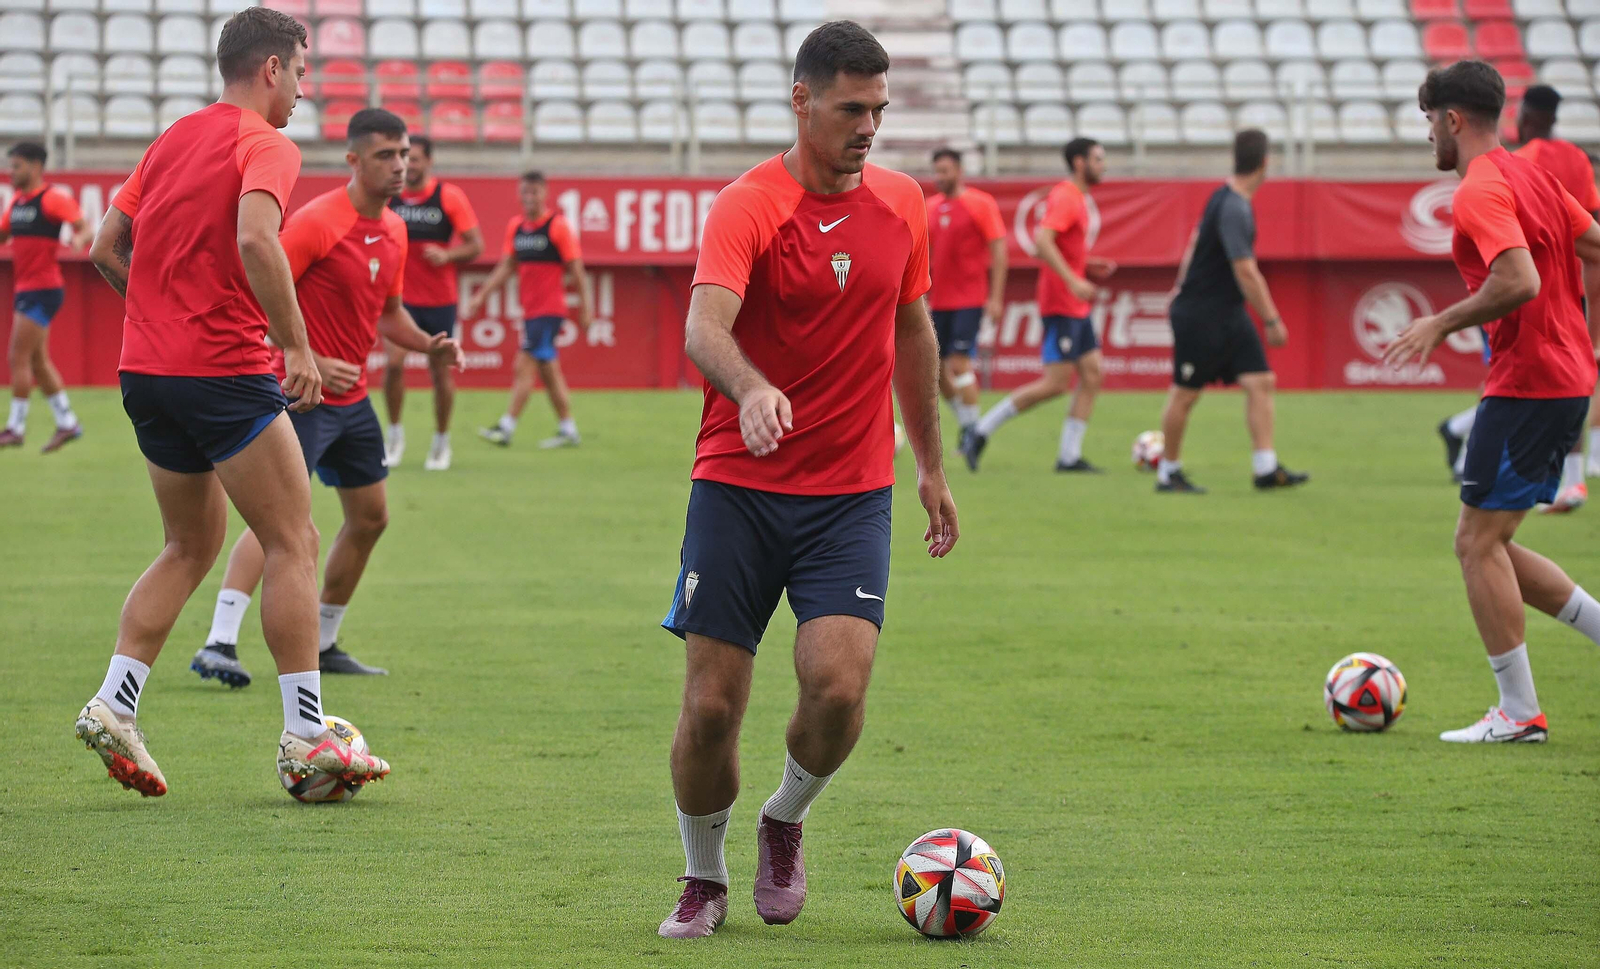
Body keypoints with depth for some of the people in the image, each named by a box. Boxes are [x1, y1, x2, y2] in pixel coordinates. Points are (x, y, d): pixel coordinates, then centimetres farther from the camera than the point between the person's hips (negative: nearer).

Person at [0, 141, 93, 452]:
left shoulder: (52, 199, -11)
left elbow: (86, 228, -15)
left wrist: (80, 239, -37)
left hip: (42, 290, -9)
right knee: (38, 361, 11)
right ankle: (67, 423, 18)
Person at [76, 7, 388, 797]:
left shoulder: (171, 141, 16)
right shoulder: (265, 145, -8)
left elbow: (104, 248, 16)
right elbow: (254, 239, -25)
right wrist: (296, 347, -22)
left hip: (146, 371, 8)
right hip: (224, 372, -8)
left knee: (192, 546, 19)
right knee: (293, 543, 0)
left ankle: (113, 705, 7)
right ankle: (305, 735, -3)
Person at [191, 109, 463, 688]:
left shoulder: (394, 230, 9)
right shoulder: (317, 222, -16)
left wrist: (430, 345, 5)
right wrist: (308, 361, -22)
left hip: (352, 397, 9)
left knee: (370, 517, 12)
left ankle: (323, 645, 24)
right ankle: (219, 644, -24)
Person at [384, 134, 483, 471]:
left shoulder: (449, 196, -4)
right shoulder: (388, 196, 1)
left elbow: (476, 245, -3)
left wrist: (447, 255, -20)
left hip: (440, 300, -1)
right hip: (401, 299, 1)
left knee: (440, 371, 6)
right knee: (394, 362, -17)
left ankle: (441, 442, 22)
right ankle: (395, 433, 2)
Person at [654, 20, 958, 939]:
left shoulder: (902, 203, 6)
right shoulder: (748, 207, -11)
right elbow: (705, 327, -27)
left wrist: (931, 467, 22)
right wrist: (751, 388, -48)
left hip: (853, 493, 3)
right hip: (739, 486, -3)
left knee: (839, 686, -17)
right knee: (711, 705, -3)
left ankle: (785, 823, 14)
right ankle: (706, 880, 22)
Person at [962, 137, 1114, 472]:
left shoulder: (1077, 199, 17)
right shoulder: (1064, 198, -14)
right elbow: (1042, 240, -28)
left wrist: (1087, 266, 14)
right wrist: (1073, 281, -31)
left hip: (1076, 307, 10)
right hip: (1061, 304, -10)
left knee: (1092, 375, 4)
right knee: (1056, 384, -10)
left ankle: (1070, 455, 6)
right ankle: (981, 432, -3)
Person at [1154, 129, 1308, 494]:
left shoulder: (1227, 198, 7)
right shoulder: (1233, 208, -23)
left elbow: (1196, 242, 20)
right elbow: (1245, 272, -25)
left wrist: (1184, 287, 30)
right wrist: (1272, 321, -21)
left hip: (1229, 313, 9)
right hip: (1200, 316, -9)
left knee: (1260, 382, 0)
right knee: (1185, 394, 3)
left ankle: (1266, 468, -2)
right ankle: (1168, 472, 15)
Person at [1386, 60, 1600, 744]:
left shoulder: (1479, 191, -15)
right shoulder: (1530, 176, 15)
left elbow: (1519, 282, -27)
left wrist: (1442, 324, -15)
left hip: (1525, 383, -10)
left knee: (1478, 542, -4)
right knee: (1491, 543, 15)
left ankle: (1519, 713, -2)